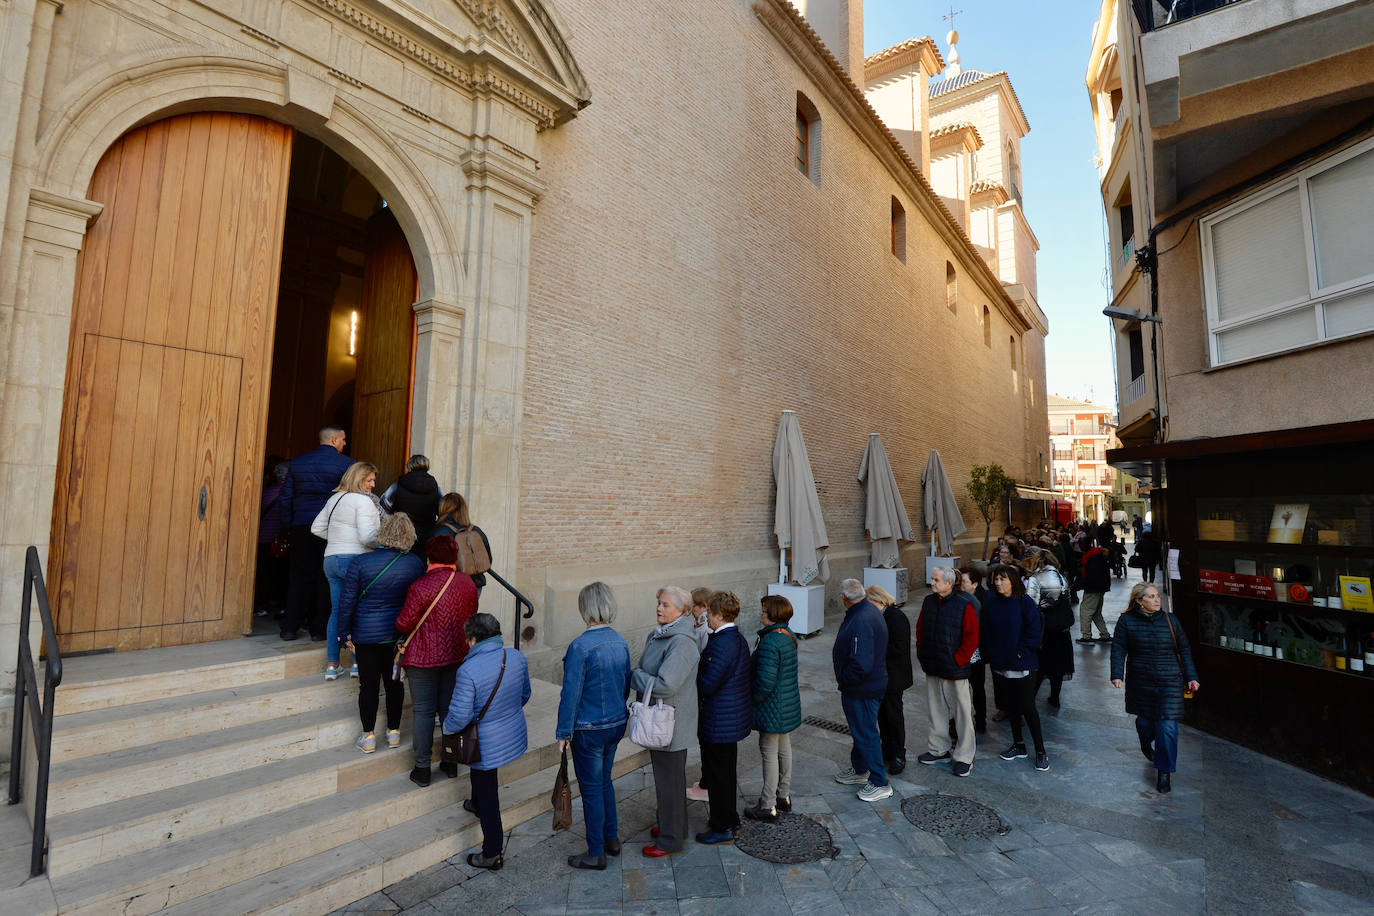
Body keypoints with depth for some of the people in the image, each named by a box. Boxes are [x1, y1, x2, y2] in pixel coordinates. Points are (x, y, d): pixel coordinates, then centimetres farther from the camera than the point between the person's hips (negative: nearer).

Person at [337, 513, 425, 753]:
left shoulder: (360, 563, -13)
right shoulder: (415, 564, -8)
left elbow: (347, 601, -7)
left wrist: (345, 633, 4)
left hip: (366, 635, -1)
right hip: (400, 634, 2)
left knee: (369, 684, 10)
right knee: (395, 683, 14)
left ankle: (368, 736, 20)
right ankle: (394, 732, 26)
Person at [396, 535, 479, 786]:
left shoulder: (420, 587, -19)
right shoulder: (467, 584, -4)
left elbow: (404, 624, -12)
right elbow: (472, 616, 8)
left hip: (424, 658, -4)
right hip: (456, 655, 4)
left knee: (423, 711, 8)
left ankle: (422, 769, 16)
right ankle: (451, 763, 26)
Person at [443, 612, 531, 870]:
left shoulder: (468, 670, -27)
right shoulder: (517, 658, -8)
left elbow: (460, 716, -24)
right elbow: (525, 695, 6)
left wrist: (446, 728, -1)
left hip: (486, 745, -6)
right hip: (515, 737, 6)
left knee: (488, 797, 12)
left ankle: (491, 855, 25)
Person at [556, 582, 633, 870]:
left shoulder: (580, 647, -23)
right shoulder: (620, 642, -2)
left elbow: (571, 693, -18)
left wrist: (563, 732, -8)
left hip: (590, 729, -7)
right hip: (617, 724, 7)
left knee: (592, 789, 9)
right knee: (604, 782, 24)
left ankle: (596, 854, 23)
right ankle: (611, 839, 37)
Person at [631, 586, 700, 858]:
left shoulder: (681, 642, -25)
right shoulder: (656, 635, 4)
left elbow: (664, 685, -30)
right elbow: (648, 674, 16)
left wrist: (634, 676, -17)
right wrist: (640, 677, -4)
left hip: (670, 724, -9)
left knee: (669, 779, 7)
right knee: (666, 776, 23)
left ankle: (671, 840, 24)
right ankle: (673, 825, 42)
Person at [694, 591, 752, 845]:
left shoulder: (721, 643, -26)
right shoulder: (738, 638, 5)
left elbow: (707, 685, -26)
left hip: (719, 722, -10)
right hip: (735, 716, 10)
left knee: (718, 774, 7)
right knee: (727, 771, 23)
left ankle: (722, 828, 21)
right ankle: (730, 819, 38)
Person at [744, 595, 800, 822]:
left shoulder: (769, 643, -27)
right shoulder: (788, 635, 2)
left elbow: (765, 682, -28)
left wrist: (752, 701, -12)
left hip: (773, 707, -9)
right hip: (789, 705, 9)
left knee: (769, 754, 4)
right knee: (784, 749, 20)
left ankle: (768, 806, 17)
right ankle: (784, 796, 36)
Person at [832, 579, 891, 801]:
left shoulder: (861, 622, -31)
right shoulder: (870, 610, 2)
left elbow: (861, 665, -34)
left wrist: (844, 680, -17)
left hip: (862, 690, -10)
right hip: (874, 684, 10)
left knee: (866, 733, 5)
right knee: (860, 730, 24)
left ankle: (880, 784, 20)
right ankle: (859, 770, 42)